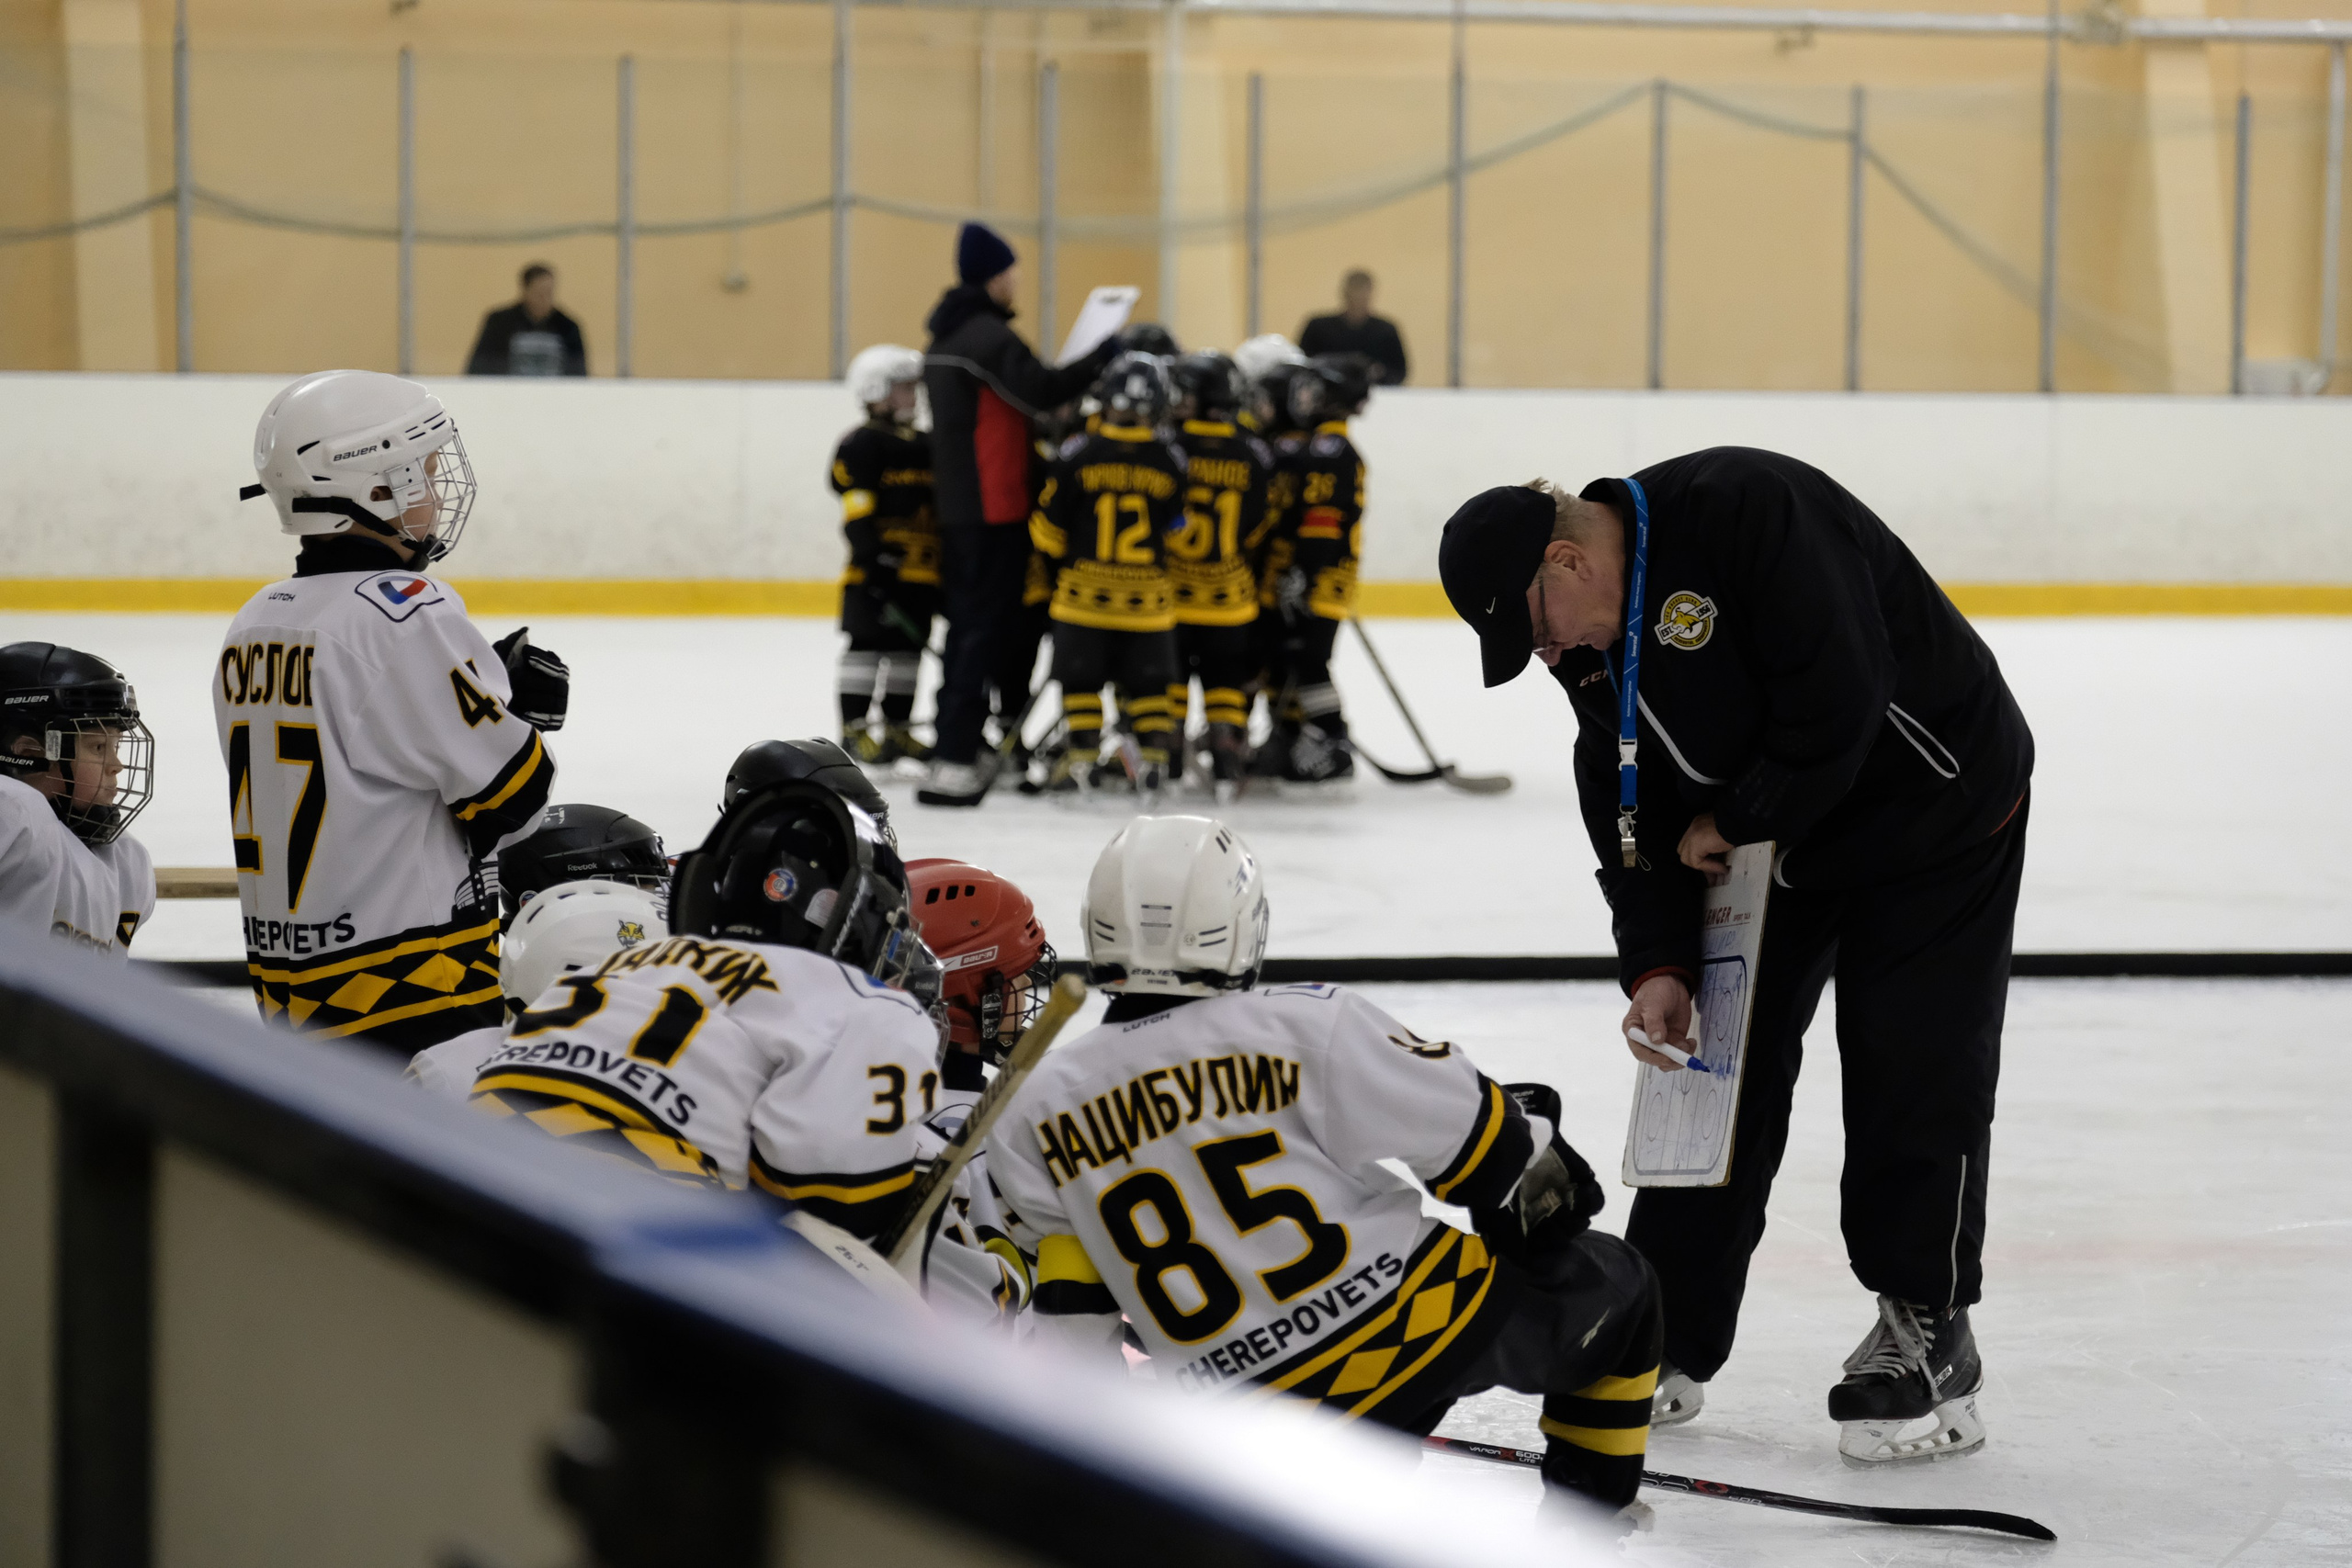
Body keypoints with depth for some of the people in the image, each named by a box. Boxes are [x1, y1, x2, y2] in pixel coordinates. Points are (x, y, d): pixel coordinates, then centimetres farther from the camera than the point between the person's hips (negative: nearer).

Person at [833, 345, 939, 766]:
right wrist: (872, 556, -22)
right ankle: (853, 730, -1)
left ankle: (897, 729, 17)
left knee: (908, 648, 10)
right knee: (868, 645, -5)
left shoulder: (926, 447, 17)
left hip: (921, 571, 7)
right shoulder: (860, 446, -7)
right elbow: (856, 512, -14)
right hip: (879, 570, -7)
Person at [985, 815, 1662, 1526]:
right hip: (1416, 1327, -4)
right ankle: (1590, 1492, 25)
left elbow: (1069, 1317, 4)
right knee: (1615, 1284, 20)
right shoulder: (1308, 1027, -14)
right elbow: (1477, 1139, -6)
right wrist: (1552, 1192, 15)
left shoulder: (1037, 1111, -2)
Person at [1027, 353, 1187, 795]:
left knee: (1081, 676, 8)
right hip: (1147, 594, 1)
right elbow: (1182, 532, 5)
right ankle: (1152, 755, 10)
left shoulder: (1078, 456, -9)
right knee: (1148, 678, 13)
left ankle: (1083, 757, 4)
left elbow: (1048, 531, -3)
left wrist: (1059, 559, 17)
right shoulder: (1171, 464, -5)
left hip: (1084, 592, -1)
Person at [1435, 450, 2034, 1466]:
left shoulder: (1745, 512, -30)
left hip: (1933, 809, -7)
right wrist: (1655, 964, -14)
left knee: (1911, 1078, -6)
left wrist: (1733, 821, -20)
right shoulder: (1590, 642, -4)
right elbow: (1630, 816, -1)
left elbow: (1838, 701, -34)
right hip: (1765, 846, 8)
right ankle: (1666, 1341, 14)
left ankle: (1926, 1339, 7)